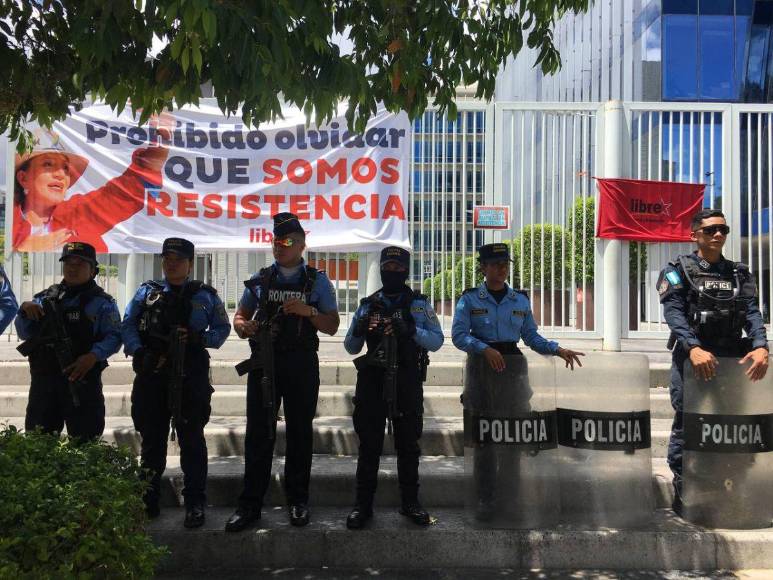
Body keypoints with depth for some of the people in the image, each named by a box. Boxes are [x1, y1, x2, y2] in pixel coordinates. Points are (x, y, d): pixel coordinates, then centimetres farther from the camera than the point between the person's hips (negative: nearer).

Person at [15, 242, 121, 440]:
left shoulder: (102, 302, 2)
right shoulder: (45, 298, 14)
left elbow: (114, 336, -6)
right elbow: (24, 333, 13)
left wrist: (93, 356, -22)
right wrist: (25, 310, -5)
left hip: (82, 381, -4)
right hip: (43, 380, 4)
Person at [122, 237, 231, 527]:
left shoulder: (205, 295, 8)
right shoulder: (147, 292, 13)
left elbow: (222, 328, 9)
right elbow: (127, 326, 7)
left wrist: (201, 339, -11)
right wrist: (139, 352, -11)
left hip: (191, 377, -2)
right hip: (151, 376, 2)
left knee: (191, 439, 0)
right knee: (152, 439, 11)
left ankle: (195, 503, 7)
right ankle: (148, 500, 25)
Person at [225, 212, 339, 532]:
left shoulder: (317, 281, 5)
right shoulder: (260, 279, 12)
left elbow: (332, 326, 2)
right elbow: (240, 316, 16)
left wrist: (308, 311, -15)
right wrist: (243, 326, -7)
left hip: (301, 365, -1)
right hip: (263, 362, 1)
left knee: (299, 432, 6)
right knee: (259, 433, 1)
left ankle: (297, 501, 17)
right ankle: (250, 504, 7)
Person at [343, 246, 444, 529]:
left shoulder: (419, 304, 6)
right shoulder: (368, 305, 10)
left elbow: (437, 341, -1)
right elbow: (351, 348, 11)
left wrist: (412, 330, -19)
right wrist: (359, 331, -12)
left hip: (408, 382, -1)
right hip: (372, 381, 1)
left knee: (408, 445, 7)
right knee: (369, 445, 3)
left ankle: (410, 502, 19)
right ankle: (363, 505, 11)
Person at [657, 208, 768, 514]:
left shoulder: (739, 273, 13)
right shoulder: (678, 271, 0)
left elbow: (752, 313, 1)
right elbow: (674, 313, -13)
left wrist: (760, 346, -18)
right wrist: (694, 348, -29)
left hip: (732, 361, 4)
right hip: (691, 358, -4)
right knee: (686, 428, 3)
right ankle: (683, 492, 15)